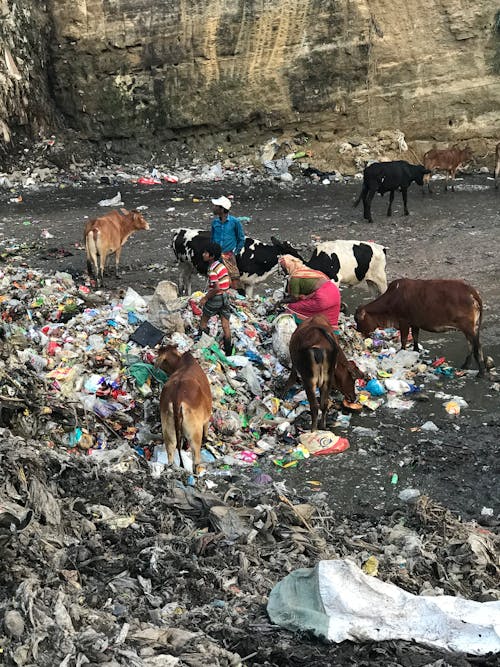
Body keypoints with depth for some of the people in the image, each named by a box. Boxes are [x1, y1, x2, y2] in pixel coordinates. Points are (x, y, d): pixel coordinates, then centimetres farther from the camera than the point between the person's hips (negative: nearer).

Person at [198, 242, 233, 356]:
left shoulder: (212, 270, -19)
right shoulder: (222, 265, 6)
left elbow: (216, 288, -24)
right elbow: (229, 282, 12)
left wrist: (205, 298, -14)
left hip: (215, 298, -7)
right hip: (225, 296, 7)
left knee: (203, 321, 13)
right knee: (225, 324, 9)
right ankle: (228, 349, 11)